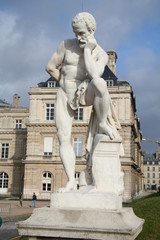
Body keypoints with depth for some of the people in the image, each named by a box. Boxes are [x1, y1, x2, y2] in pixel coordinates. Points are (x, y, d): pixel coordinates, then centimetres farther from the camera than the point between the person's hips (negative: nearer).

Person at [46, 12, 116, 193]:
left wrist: (87, 50, -21)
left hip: (86, 95, -2)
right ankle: (71, 181, -8)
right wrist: (66, 84, 5)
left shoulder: (101, 54, -8)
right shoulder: (67, 45, -3)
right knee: (63, 139, -12)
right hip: (65, 97, 2)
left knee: (99, 82, -39)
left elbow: (93, 74, -28)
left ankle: (101, 125, -19)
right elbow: (50, 67, 2)